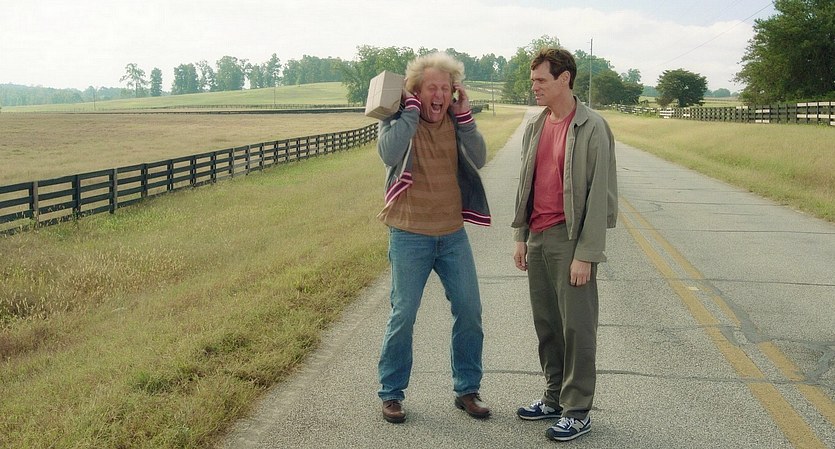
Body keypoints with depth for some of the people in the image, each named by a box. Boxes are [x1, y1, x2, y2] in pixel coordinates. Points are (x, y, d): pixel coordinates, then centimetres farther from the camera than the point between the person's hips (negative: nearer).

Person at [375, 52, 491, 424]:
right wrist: (411, 110, -21)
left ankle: (467, 389, 23)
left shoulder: (455, 121, 4)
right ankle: (391, 393, 19)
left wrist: (464, 117, -12)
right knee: (403, 316, 2)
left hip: (453, 234, 4)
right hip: (410, 236, -4)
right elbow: (389, 153, -28)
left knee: (469, 312, 7)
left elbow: (478, 159, -6)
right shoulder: (398, 119, -8)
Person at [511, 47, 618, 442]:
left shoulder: (591, 128, -10)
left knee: (576, 327, 0)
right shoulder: (534, 127, 12)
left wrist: (586, 254, -15)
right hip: (538, 239, 7)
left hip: (570, 240, -7)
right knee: (546, 324, 13)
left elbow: (599, 195, -12)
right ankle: (554, 397, 26)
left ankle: (577, 411, 10)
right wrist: (521, 237, 13)